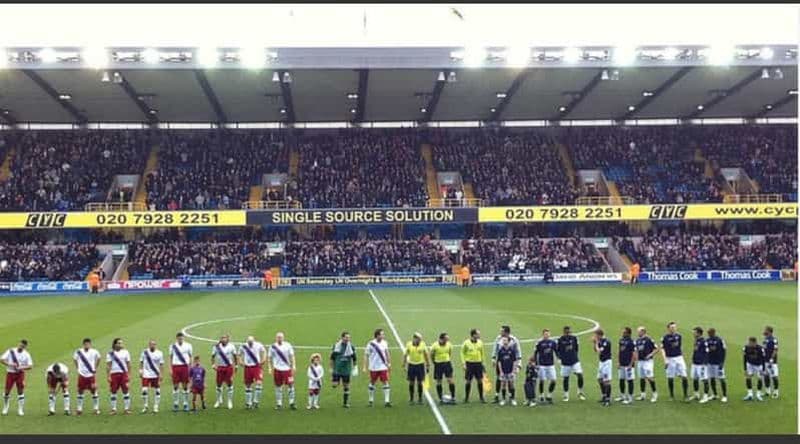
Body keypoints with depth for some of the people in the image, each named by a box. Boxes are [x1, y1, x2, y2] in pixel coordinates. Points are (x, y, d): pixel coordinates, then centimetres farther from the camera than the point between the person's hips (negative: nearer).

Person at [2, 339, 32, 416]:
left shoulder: (26, 354, -1)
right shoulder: (10, 351, -3)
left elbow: (30, 366, -6)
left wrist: (22, 367, -22)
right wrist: (9, 364, -21)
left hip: (20, 374, 0)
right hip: (10, 373, 0)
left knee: (21, 392, -3)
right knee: (7, 391, 5)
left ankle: (20, 410, 5)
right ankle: (5, 408, 26)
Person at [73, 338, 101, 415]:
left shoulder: (94, 352, -5)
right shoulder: (78, 352, -4)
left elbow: (98, 358, 13)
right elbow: (75, 359, 13)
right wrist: (78, 368, 6)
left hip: (91, 375, -1)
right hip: (82, 375, 1)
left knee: (94, 391, 1)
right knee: (80, 391, 6)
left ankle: (96, 408, 11)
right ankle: (79, 409, 15)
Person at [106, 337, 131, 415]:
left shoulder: (125, 352, 6)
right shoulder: (110, 353, 2)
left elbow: (128, 364, 8)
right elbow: (108, 365, 1)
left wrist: (129, 374, 2)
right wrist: (108, 376, -5)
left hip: (124, 374, 1)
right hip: (114, 374, -1)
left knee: (125, 391, -1)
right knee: (113, 392, 3)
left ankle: (126, 409, 5)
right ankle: (114, 409, 12)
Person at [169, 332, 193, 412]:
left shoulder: (188, 346, 4)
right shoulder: (173, 346, 6)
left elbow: (190, 357, 10)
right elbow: (171, 357, 12)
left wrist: (190, 367, 2)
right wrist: (170, 368, 5)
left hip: (185, 366, -1)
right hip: (175, 366, 1)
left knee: (185, 386, 2)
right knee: (175, 385, 4)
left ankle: (186, 404, 9)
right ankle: (175, 404, 13)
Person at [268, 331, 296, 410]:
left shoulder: (288, 345, 2)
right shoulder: (273, 347, 2)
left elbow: (291, 356, 6)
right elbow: (270, 359, 8)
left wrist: (293, 366, -2)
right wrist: (270, 368, 2)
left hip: (287, 368, 0)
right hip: (277, 369, 0)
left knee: (291, 385, -2)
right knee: (278, 387, 6)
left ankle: (291, 403, 9)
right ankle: (279, 404, 16)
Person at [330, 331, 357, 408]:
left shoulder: (351, 347, -2)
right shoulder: (336, 345, -5)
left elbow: (354, 358, 8)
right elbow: (332, 357, 3)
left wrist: (354, 368, 7)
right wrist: (331, 368, 4)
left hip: (346, 370, 1)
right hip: (337, 369, -1)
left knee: (346, 386, 5)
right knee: (334, 385, -9)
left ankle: (345, 403, 15)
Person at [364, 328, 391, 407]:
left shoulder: (385, 343, 1)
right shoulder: (371, 344, -11)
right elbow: (366, 355, -6)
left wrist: (389, 363, 14)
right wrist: (365, 367, -9)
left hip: (383, 367, 3)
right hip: (373, 367, -3)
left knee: (385, 382, -5)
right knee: (372, 383, 10)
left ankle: (387, 401, -3)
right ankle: (371, 400, 25)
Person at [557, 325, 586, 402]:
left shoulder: (574, 338, 0)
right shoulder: (560, 340, -9)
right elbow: (557, 350, 2)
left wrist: (575, 356, 11)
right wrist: (560, 357, -7)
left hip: (575, 361, 2)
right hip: (565, 363, -2)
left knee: (580, 375, -11)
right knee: (566, 379, 5)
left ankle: (580, 393, 8)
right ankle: (566, 395, 20)